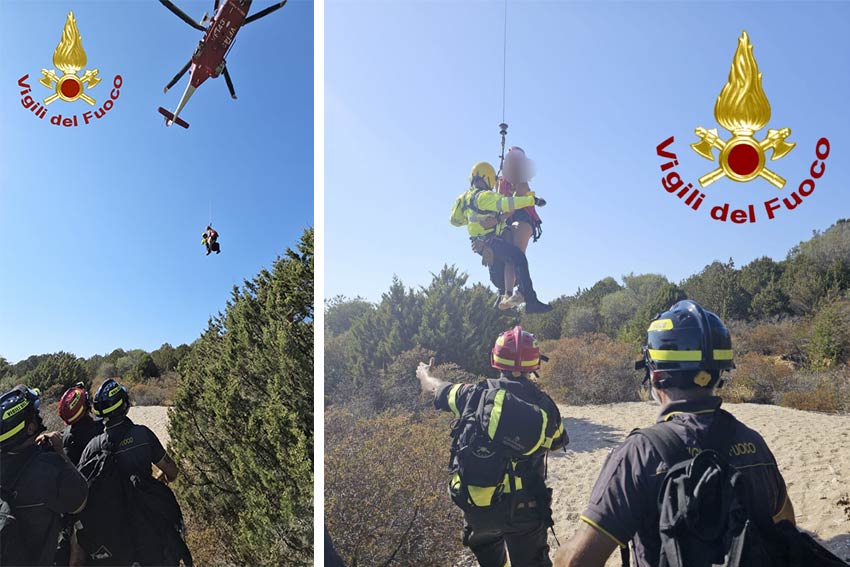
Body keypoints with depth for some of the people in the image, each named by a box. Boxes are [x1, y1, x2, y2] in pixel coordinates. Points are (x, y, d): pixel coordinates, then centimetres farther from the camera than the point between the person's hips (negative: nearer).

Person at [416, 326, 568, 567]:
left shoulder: (475, 394, -9)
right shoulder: (545, 406, -7)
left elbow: (434, 388, 11)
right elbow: (557, 443, 14)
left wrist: (424, 373, 34)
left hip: (476, 507, 1)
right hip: (525, 510, -1)